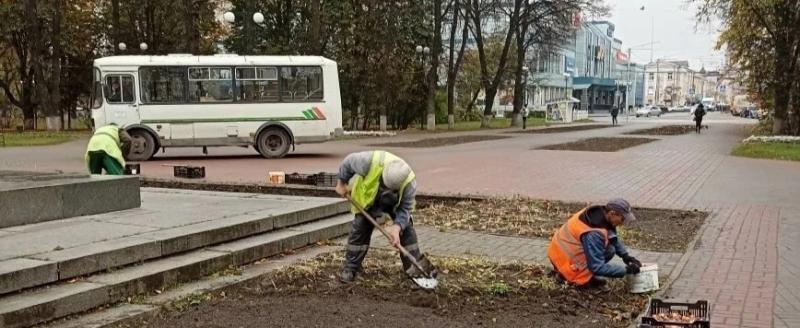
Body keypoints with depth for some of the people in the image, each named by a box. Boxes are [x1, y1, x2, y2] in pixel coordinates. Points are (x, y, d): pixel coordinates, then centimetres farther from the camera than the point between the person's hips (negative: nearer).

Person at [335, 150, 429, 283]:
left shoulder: (409, 182, -37)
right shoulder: (370, 161, -43)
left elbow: (405, 209, -26)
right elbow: (348, 162, -23)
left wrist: (397, 227, -41)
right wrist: (342, 182, -9)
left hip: (395, 202, 1)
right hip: (367, 198, -1)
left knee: (406, 228, -7)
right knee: (360, 228, -8)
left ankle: (414, 267, 3)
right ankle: (349, 269, 0)